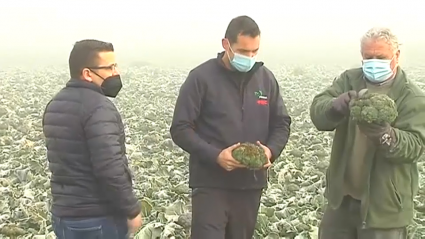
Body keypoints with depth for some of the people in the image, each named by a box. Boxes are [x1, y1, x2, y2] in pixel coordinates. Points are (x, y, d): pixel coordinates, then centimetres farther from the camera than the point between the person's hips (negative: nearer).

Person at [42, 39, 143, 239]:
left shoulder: (54, 105, 9)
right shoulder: (98, 107, -19)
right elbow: (110, 169, -25)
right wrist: (132, 210, -14)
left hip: (63, 215, 8)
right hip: (99, 219, -8)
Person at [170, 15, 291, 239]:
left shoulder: (266, 78, 5)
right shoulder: (201, 77, -9)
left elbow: (281, 123, 11)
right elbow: (180, 129, -9)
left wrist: (271, 150, -10)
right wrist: (215, 155, -21)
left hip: (251, 183, 5)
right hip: (211, 183, -4)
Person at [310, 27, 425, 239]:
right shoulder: (348, 80, 2)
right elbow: (318, 110, -12)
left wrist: (385, 136, -39)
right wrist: (335, 106, -35)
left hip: (384, 204, -3)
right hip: (342, 195, 4)